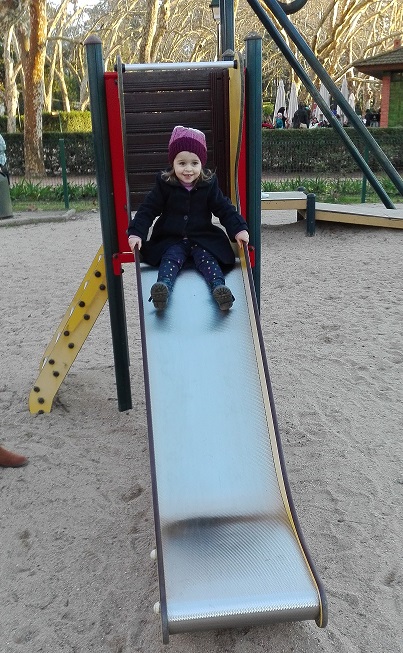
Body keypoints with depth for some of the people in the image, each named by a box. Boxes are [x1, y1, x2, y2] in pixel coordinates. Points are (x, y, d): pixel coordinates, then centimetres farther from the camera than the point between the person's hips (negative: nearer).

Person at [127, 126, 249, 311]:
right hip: (171, 239, -1)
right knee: (171, 258, -28)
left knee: (207, 258, -25)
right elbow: (147, 209, -4)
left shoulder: (209, 185, 1)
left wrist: (239, 229, -14)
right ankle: (163, 287, -53)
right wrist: (136, 233, -18)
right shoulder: (164, 185, -2)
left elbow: (225, 209, 1)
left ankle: (220, 288, -47)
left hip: (203, 238, 1)